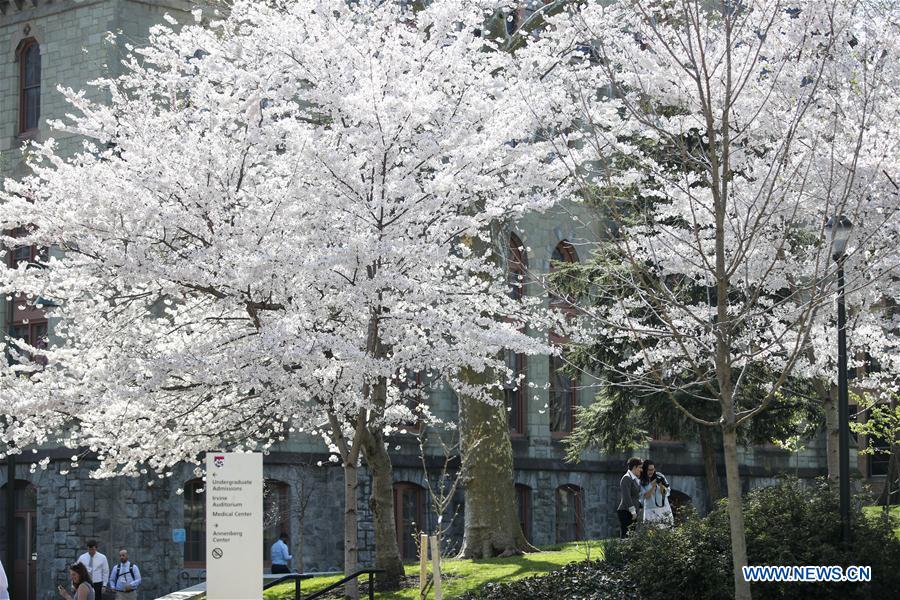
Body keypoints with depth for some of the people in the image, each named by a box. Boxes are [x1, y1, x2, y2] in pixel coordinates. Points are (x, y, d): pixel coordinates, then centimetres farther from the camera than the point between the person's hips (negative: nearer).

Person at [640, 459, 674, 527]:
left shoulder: (660, 476, 2)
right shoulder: (641, 482, -1)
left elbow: (666, 492, 4)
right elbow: (644, 497, -7)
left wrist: (661, 485, -17)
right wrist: (653, 487, -18)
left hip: (664, 508, 2)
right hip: (650, 510, -2)